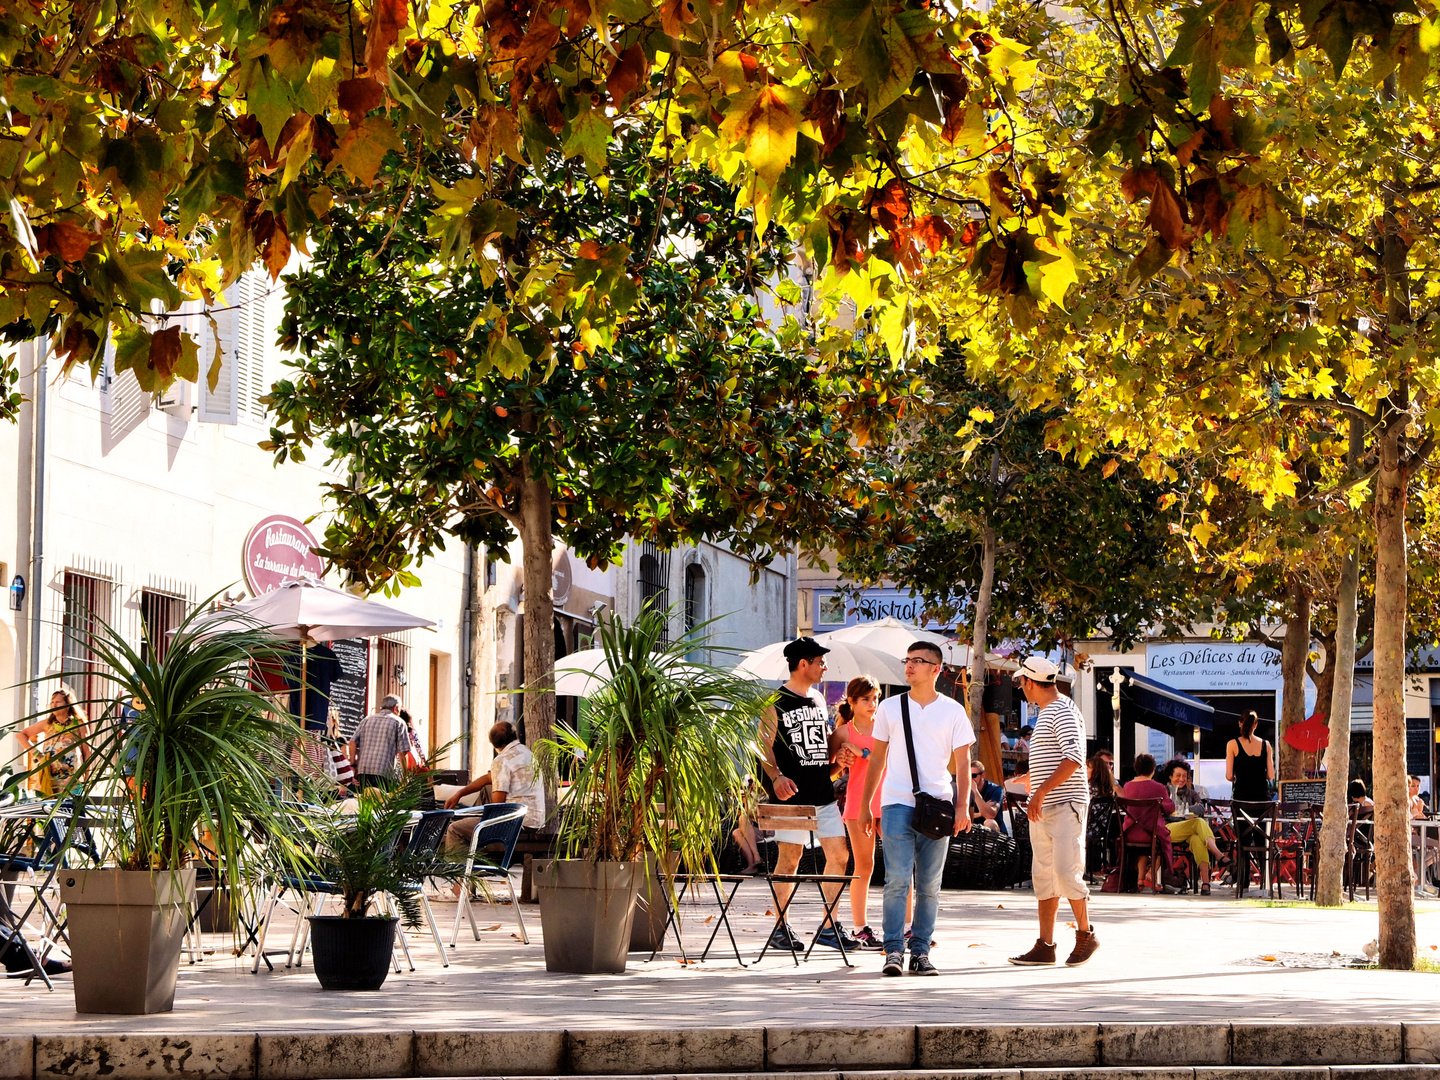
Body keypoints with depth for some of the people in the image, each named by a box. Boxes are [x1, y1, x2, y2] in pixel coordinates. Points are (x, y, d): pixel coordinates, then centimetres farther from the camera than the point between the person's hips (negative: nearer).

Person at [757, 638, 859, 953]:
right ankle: (781, 928, 5)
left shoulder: (818, 700, 17)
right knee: (789, 859, -4)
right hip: (792, 795, -7)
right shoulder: (776, 702, -4)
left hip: (823, 794, 7)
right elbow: (765, 746, -9)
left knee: (839, 855, 3)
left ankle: (829, 927, 10)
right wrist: (776, 776, -24)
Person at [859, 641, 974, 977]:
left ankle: (920, 953, 8)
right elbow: (877, 759, 16)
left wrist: (962, 807, -5)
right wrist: (865, 804, 14)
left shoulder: (952, 710, 8)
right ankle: (893, 951, -8)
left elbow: (962, 762, 6)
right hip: (897, 803, 0)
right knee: (897, 879, -10)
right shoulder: (890, 707, 11)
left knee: (930, 885, 2)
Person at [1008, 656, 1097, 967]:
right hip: (1042, 810, 10)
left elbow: (1074, 759, -23)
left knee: (1066, 871, -12)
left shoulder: (1063, 712, -12)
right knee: (1043, 875, 7)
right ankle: (1045, 946, 8)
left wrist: (1041, 792, -24)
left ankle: (1085, 935, 4)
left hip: (1065, 805, -10)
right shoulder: (1046, 713, 19)